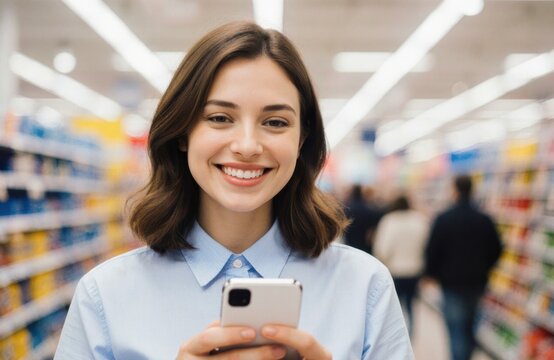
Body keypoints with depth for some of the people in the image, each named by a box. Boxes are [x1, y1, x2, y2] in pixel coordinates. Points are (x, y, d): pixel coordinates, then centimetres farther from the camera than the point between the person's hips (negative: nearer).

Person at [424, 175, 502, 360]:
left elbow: (432, 250, -11)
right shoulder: (485, 220, -1)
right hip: (477, 282, 4)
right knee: (469, 326, 19)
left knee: (456, 330, -2)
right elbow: (496, 249, 5)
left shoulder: (443, 219, -12)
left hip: (452, 282, -4)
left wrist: (431, 273, 6)